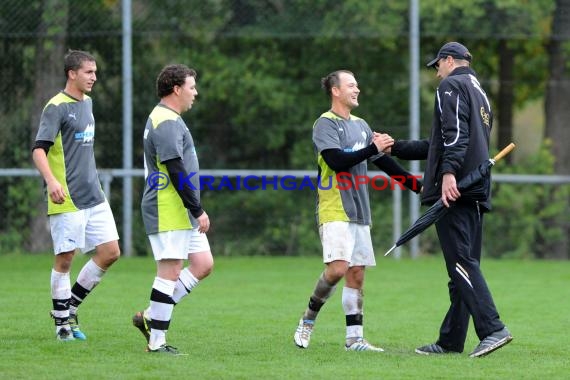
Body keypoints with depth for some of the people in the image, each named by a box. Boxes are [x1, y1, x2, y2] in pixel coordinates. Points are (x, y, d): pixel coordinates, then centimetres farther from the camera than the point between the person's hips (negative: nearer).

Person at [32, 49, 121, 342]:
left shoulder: (87, 103, 14)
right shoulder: (56, 107, -11)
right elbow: (39, 150, -20)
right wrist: (51, 181, -34)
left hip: (94, 196, 8)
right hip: (67, 198, -8)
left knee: (110, 252, 4)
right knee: (65, 259, -1)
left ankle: (70, 305, 18)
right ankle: (62, 322, 10)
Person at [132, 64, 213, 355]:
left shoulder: (169, 120, 19)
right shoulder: (166, 123, -15)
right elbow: (177, 173, -21)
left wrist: (195, 211, 23)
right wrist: (198, 211, -18)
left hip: (182, 213, 11)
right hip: (168, 211, -11)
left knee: (203, 265, 8)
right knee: (170, 272, -7)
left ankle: (151, 317, 12)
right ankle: (156, 341, -2)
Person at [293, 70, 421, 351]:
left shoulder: (360, 125, 18)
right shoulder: (325, 124, -5)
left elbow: (384, 162, 24)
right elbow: (337, 161, -19)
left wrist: (417, 186, 22)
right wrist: (373, 149, -18)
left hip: (359, 212, 7)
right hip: (334, 210, -7)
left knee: (357, 273, 3)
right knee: (338, 268, -18)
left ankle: (354, 338, 5)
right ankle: (308, 318, 1)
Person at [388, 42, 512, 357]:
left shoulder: (451, 86, 0)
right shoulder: (480, 94, 29)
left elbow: (454, 134, -17)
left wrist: (449, 172, -28)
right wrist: (395, 148, 38)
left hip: (454, 189, -9)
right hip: (477, 192, 9)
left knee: (461, 261, -15)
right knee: (464, 265, 8)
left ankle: (493, 329, -26)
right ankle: (451, 340, 11)